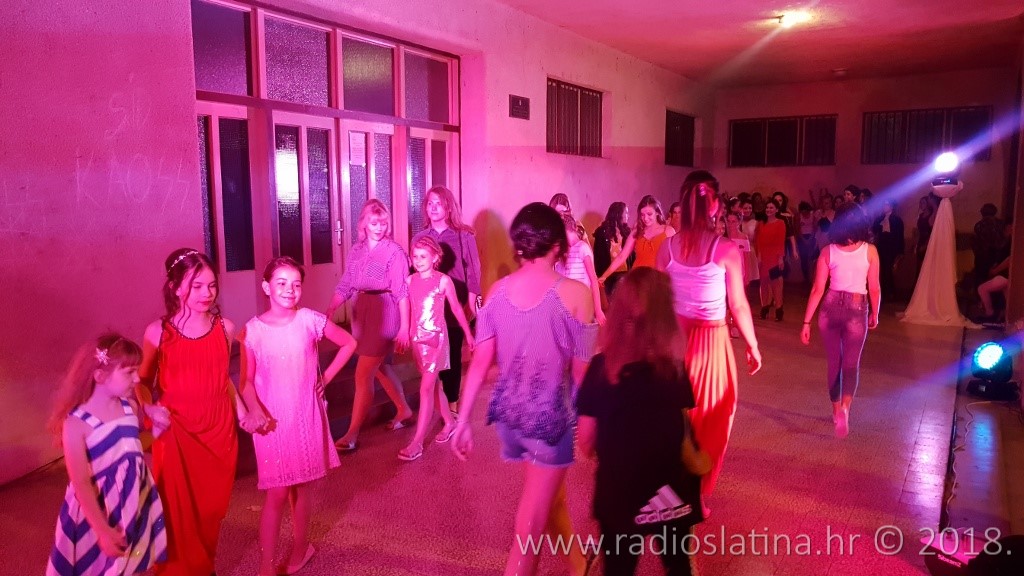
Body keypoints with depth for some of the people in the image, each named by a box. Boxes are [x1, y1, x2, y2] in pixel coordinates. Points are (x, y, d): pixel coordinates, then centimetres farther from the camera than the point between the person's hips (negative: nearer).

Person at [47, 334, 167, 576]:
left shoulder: (130, 406, -5)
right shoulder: (77, 423, -21)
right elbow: (81, 484, -19)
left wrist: (156, 427, -3)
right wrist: (102, 530, -17)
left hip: (136, 502, 5)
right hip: (98, 509, -5)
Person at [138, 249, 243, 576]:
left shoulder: (225, 327, -1)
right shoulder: (158, 332, -10)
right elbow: (143, 382, 1)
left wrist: (241, 409, 0)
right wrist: (150, 409, -17)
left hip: (220, 429, 3)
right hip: (177, 433, -3)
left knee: (213, 507, 15)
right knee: (179, 511, 6)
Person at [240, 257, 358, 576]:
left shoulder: (311, 321, -6)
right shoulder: (252, 330, -7)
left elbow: (349, 343, 7)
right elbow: (247, 380, -5)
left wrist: (326, 377, 2)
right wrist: (254, 409, -23)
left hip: (307, 415, 1)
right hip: (272, 419, -1)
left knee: (303, 485, 14)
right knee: (277, 493, 0)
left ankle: (299, 549, 33)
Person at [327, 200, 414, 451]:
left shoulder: (394, 251, -10)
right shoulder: (357, 251, 8)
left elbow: (401, 292, -13)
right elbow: (345, 286, 6)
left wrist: (404, 327, -16)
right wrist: (328, 312, -7)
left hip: (384, 314, -7)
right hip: (361, 312, 7)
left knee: (363, 375, -7)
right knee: (380, 367, 19)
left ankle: (352, 434, 0)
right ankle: (404, 410, 40)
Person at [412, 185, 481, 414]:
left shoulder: (464, 236, -3)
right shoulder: (419, 238, 6)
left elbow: (473, 271, -3)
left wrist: (471, 302, -7)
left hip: (455, 305, -3)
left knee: (453, 353, 4)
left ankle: (451, 400, 16)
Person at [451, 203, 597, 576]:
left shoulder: (497, 291, -3)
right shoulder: (575, 293, -16)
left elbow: (480, 361, -3)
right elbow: (582, 371, -13)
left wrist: (463, 420, 4)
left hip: (508, 410, 6)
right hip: (551, 414, -6)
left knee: (553, 494, 29)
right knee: (531, 526, 7)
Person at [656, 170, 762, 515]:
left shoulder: (668, 247, -4)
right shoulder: (727, 249, -14)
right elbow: (738, 307, -9)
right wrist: (753, 347, 5)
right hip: (711, 341, -3)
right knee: (709, 421, 14)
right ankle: (693, 497, 25)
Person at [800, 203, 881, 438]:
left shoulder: (828, 251, -2)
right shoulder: (870, 250, -4)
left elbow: (817, 290, -4)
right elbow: (874, 289, 0)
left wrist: (806, 322, 1)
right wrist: (874, 314, 18)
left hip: (830, 308, 1)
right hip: (857, 310, -1)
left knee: (834, 363, 16)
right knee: (851, 363, 6)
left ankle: (836, 410, 25)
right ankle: (844, 408, -18)